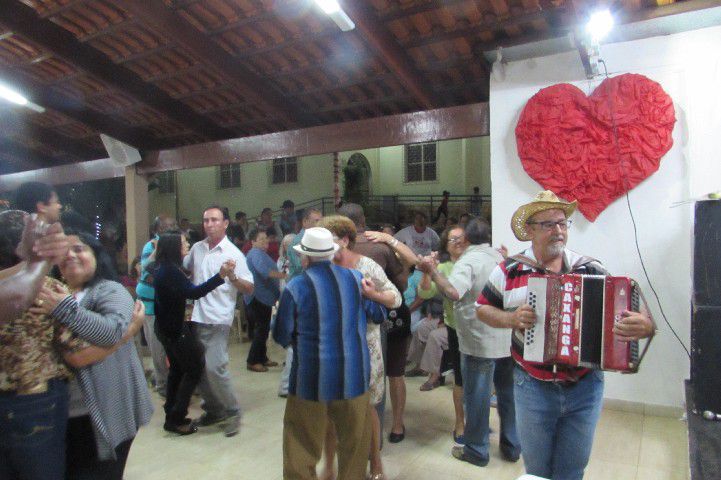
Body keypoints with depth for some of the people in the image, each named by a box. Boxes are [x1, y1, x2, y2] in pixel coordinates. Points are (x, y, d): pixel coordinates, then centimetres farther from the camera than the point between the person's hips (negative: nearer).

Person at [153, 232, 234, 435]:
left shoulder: (162, 268, 8)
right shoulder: (170, 270, -23)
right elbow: (193, 292, -35)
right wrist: (221, 275, -43)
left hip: (166, 326, 10)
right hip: (174, 328, -10)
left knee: (177, 368, 19)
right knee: (195, 369, -1)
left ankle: (172, 414, 27)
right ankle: (176, 419, 4)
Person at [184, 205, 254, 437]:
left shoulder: (233, 253, -7)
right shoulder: (197, 248, 9)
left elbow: (250, 288, -9)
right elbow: (183, 267, 29)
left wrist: (233, 278, -26)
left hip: (218, 319, -6)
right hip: (196, 317, 6)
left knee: (214, 367, -14)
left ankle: (232, 411, 6)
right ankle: (213, 409, 29)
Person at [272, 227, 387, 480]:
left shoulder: (295, 287, -11)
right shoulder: (356, 278, -2)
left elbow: (282, 337, -2)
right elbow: (380, 314, 11)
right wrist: (372, 293, 27)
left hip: (312, 375, -3)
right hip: (353, 373, 3)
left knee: (303, 445, 14)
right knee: (354, 441, 19)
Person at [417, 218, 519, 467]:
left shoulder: (469, 260, -13)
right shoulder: (499, 257, 9)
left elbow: (453, 292, -31)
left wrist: (432, 270, -23)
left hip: (480, 343, -7)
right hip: (508, 340, 7)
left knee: (477, 397, 7)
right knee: (507, 394, 18)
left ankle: (476, 450, 20)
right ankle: (512, 446, 31)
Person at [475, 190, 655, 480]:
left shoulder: (591, 270, 0)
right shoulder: (510, 270, -4)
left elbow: (627, 310, 3)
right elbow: (483, 309, 4)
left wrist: (645, 326, -19)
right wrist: (510, 319, -15)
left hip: (586, 387, 1)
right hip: (533, 388, -1)